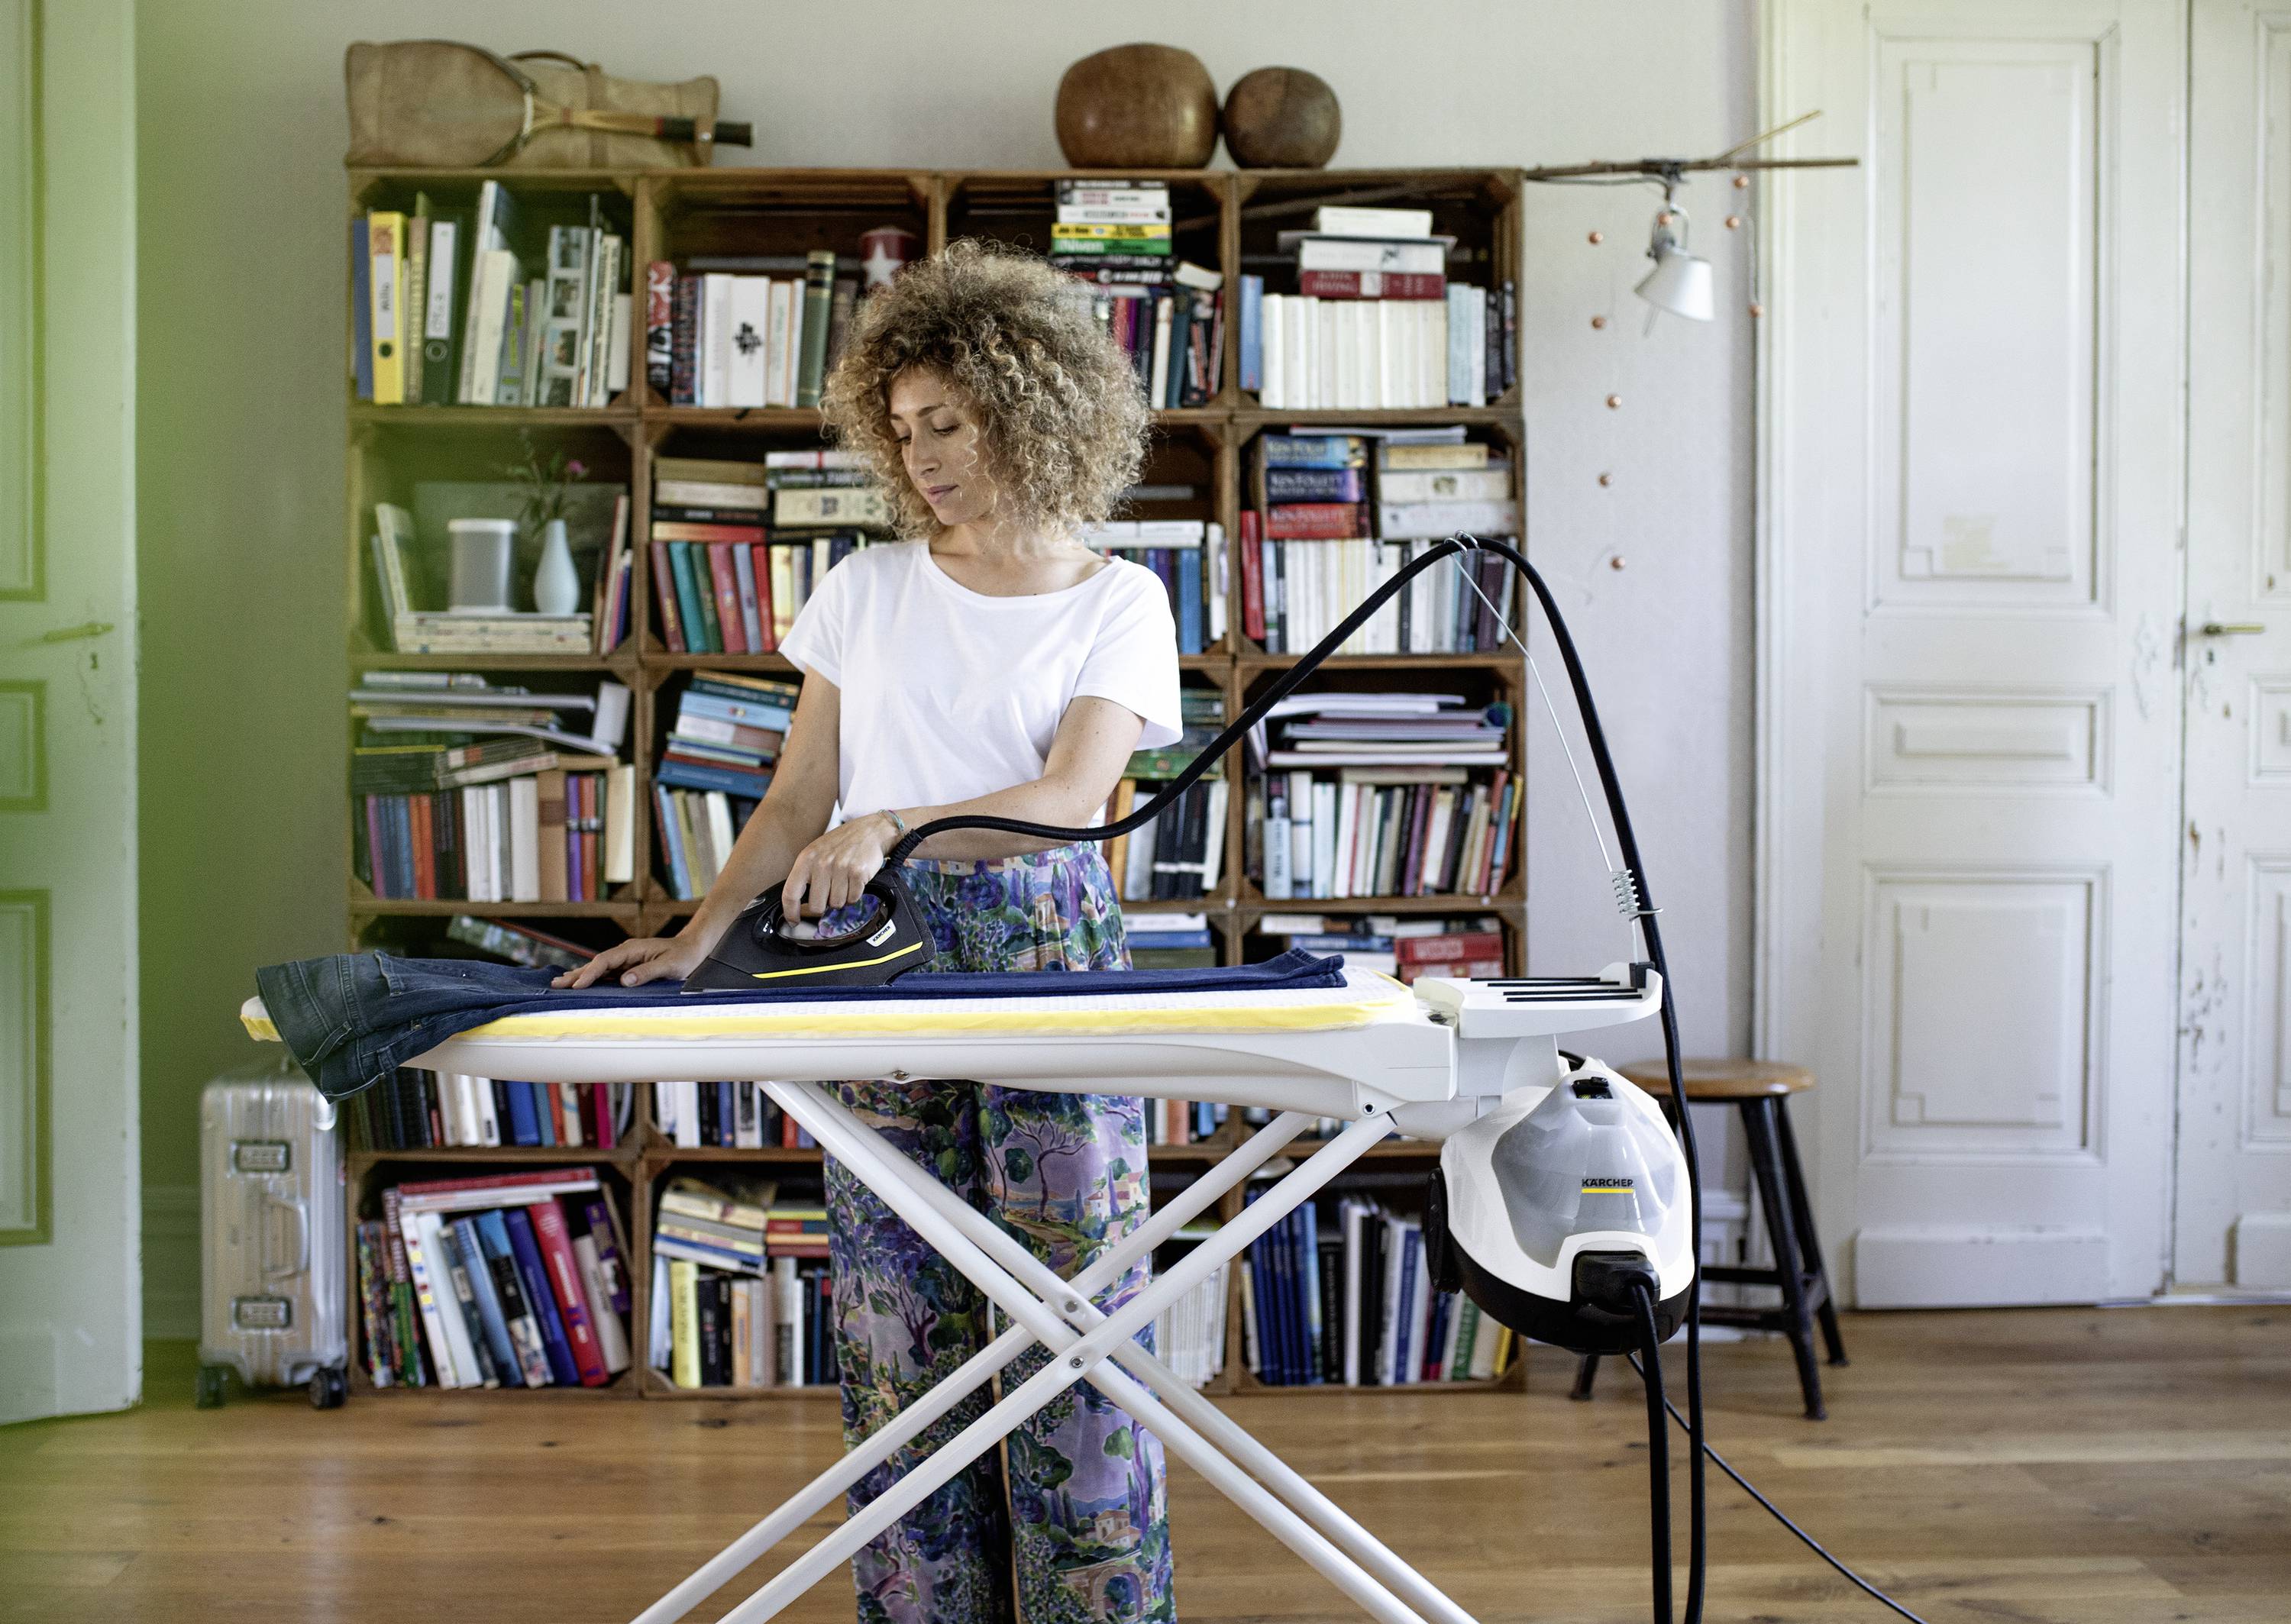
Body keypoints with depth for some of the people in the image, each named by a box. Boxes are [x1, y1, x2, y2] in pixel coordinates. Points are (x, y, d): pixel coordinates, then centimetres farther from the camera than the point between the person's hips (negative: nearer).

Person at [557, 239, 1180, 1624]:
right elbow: (798, 801, 11)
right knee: (900, 1321, 3)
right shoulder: (866, 589, 12)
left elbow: (1072, 797, -10)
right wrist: (698, 936, -2)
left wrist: (892, 825, -24)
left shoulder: (1118, 602, 3)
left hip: (1047, 946, -3)